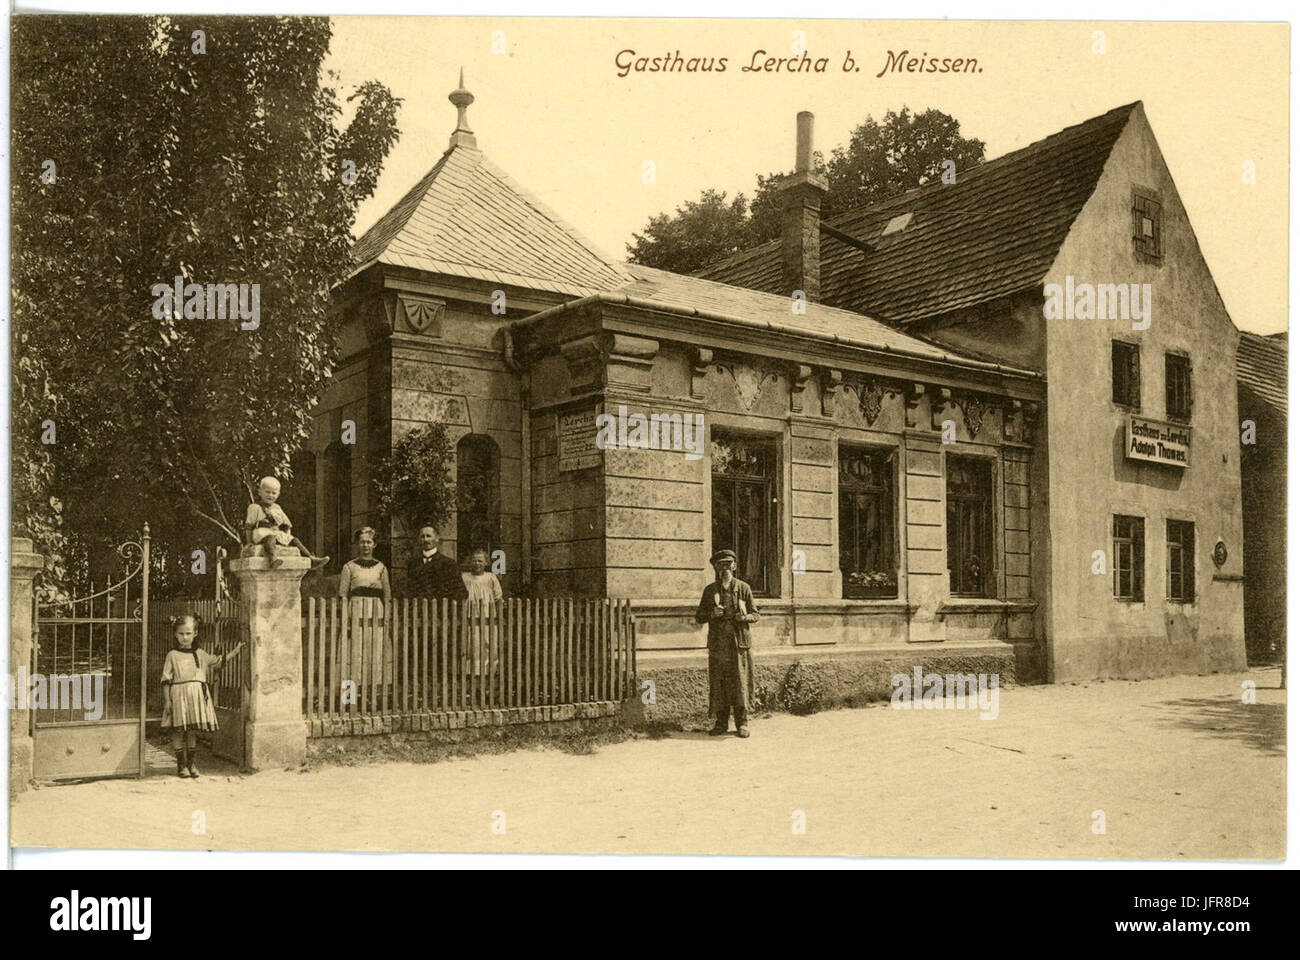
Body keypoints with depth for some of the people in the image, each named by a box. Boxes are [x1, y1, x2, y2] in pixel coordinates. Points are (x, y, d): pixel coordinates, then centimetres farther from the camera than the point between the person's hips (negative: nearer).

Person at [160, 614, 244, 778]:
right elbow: (166, 679, -1)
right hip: (179, 695, -3)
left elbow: (217, 661, 24)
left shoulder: (200, 654, 12)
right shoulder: (172, 655, 1)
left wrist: (234, 652, 16)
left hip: (197, 696, 3)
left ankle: (190, 764, 16)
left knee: (193, 730, 6)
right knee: (179, 730, -2)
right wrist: (167, 700, -6)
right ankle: (181, 765, 9)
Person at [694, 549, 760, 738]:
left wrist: (745, 617, -12)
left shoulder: (743, 588, 7)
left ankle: (742, 723, 4)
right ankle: (721, 722, 9)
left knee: (740, 682, -4)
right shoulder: (710, 590, 10)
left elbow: (755, 614, 10)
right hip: (717, 644, 1)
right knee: (718, 684, 0)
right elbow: (699, 617, 13)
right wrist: (712, 614, -8)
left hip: (739, 643, -1)